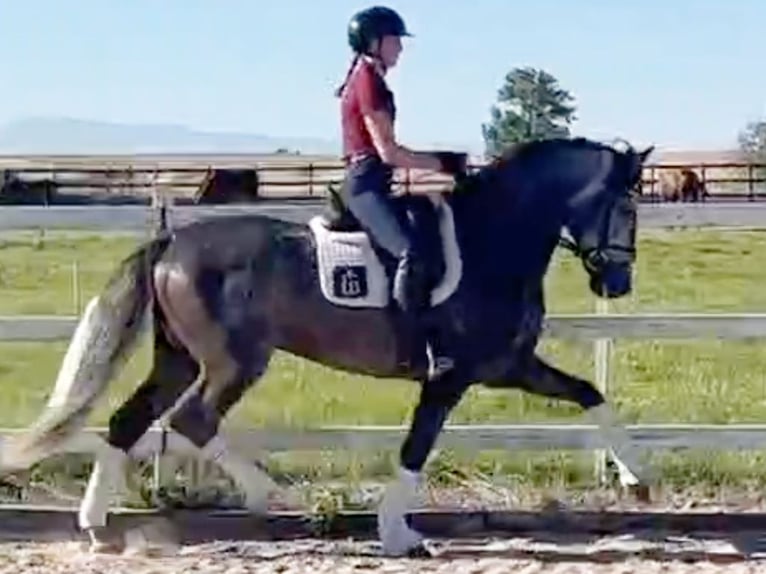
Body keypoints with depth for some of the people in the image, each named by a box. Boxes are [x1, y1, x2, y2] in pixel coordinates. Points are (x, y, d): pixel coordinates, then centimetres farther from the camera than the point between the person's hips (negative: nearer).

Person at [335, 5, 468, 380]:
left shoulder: (368, 79, 19)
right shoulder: (368, 82, -11)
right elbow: (389, 152, -16)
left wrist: (443, 161, 18)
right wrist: (443, 163, -10)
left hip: (369, 183, 11)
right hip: (366, 184, -11)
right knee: (412, 253, -29)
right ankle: (434, 349, -34)